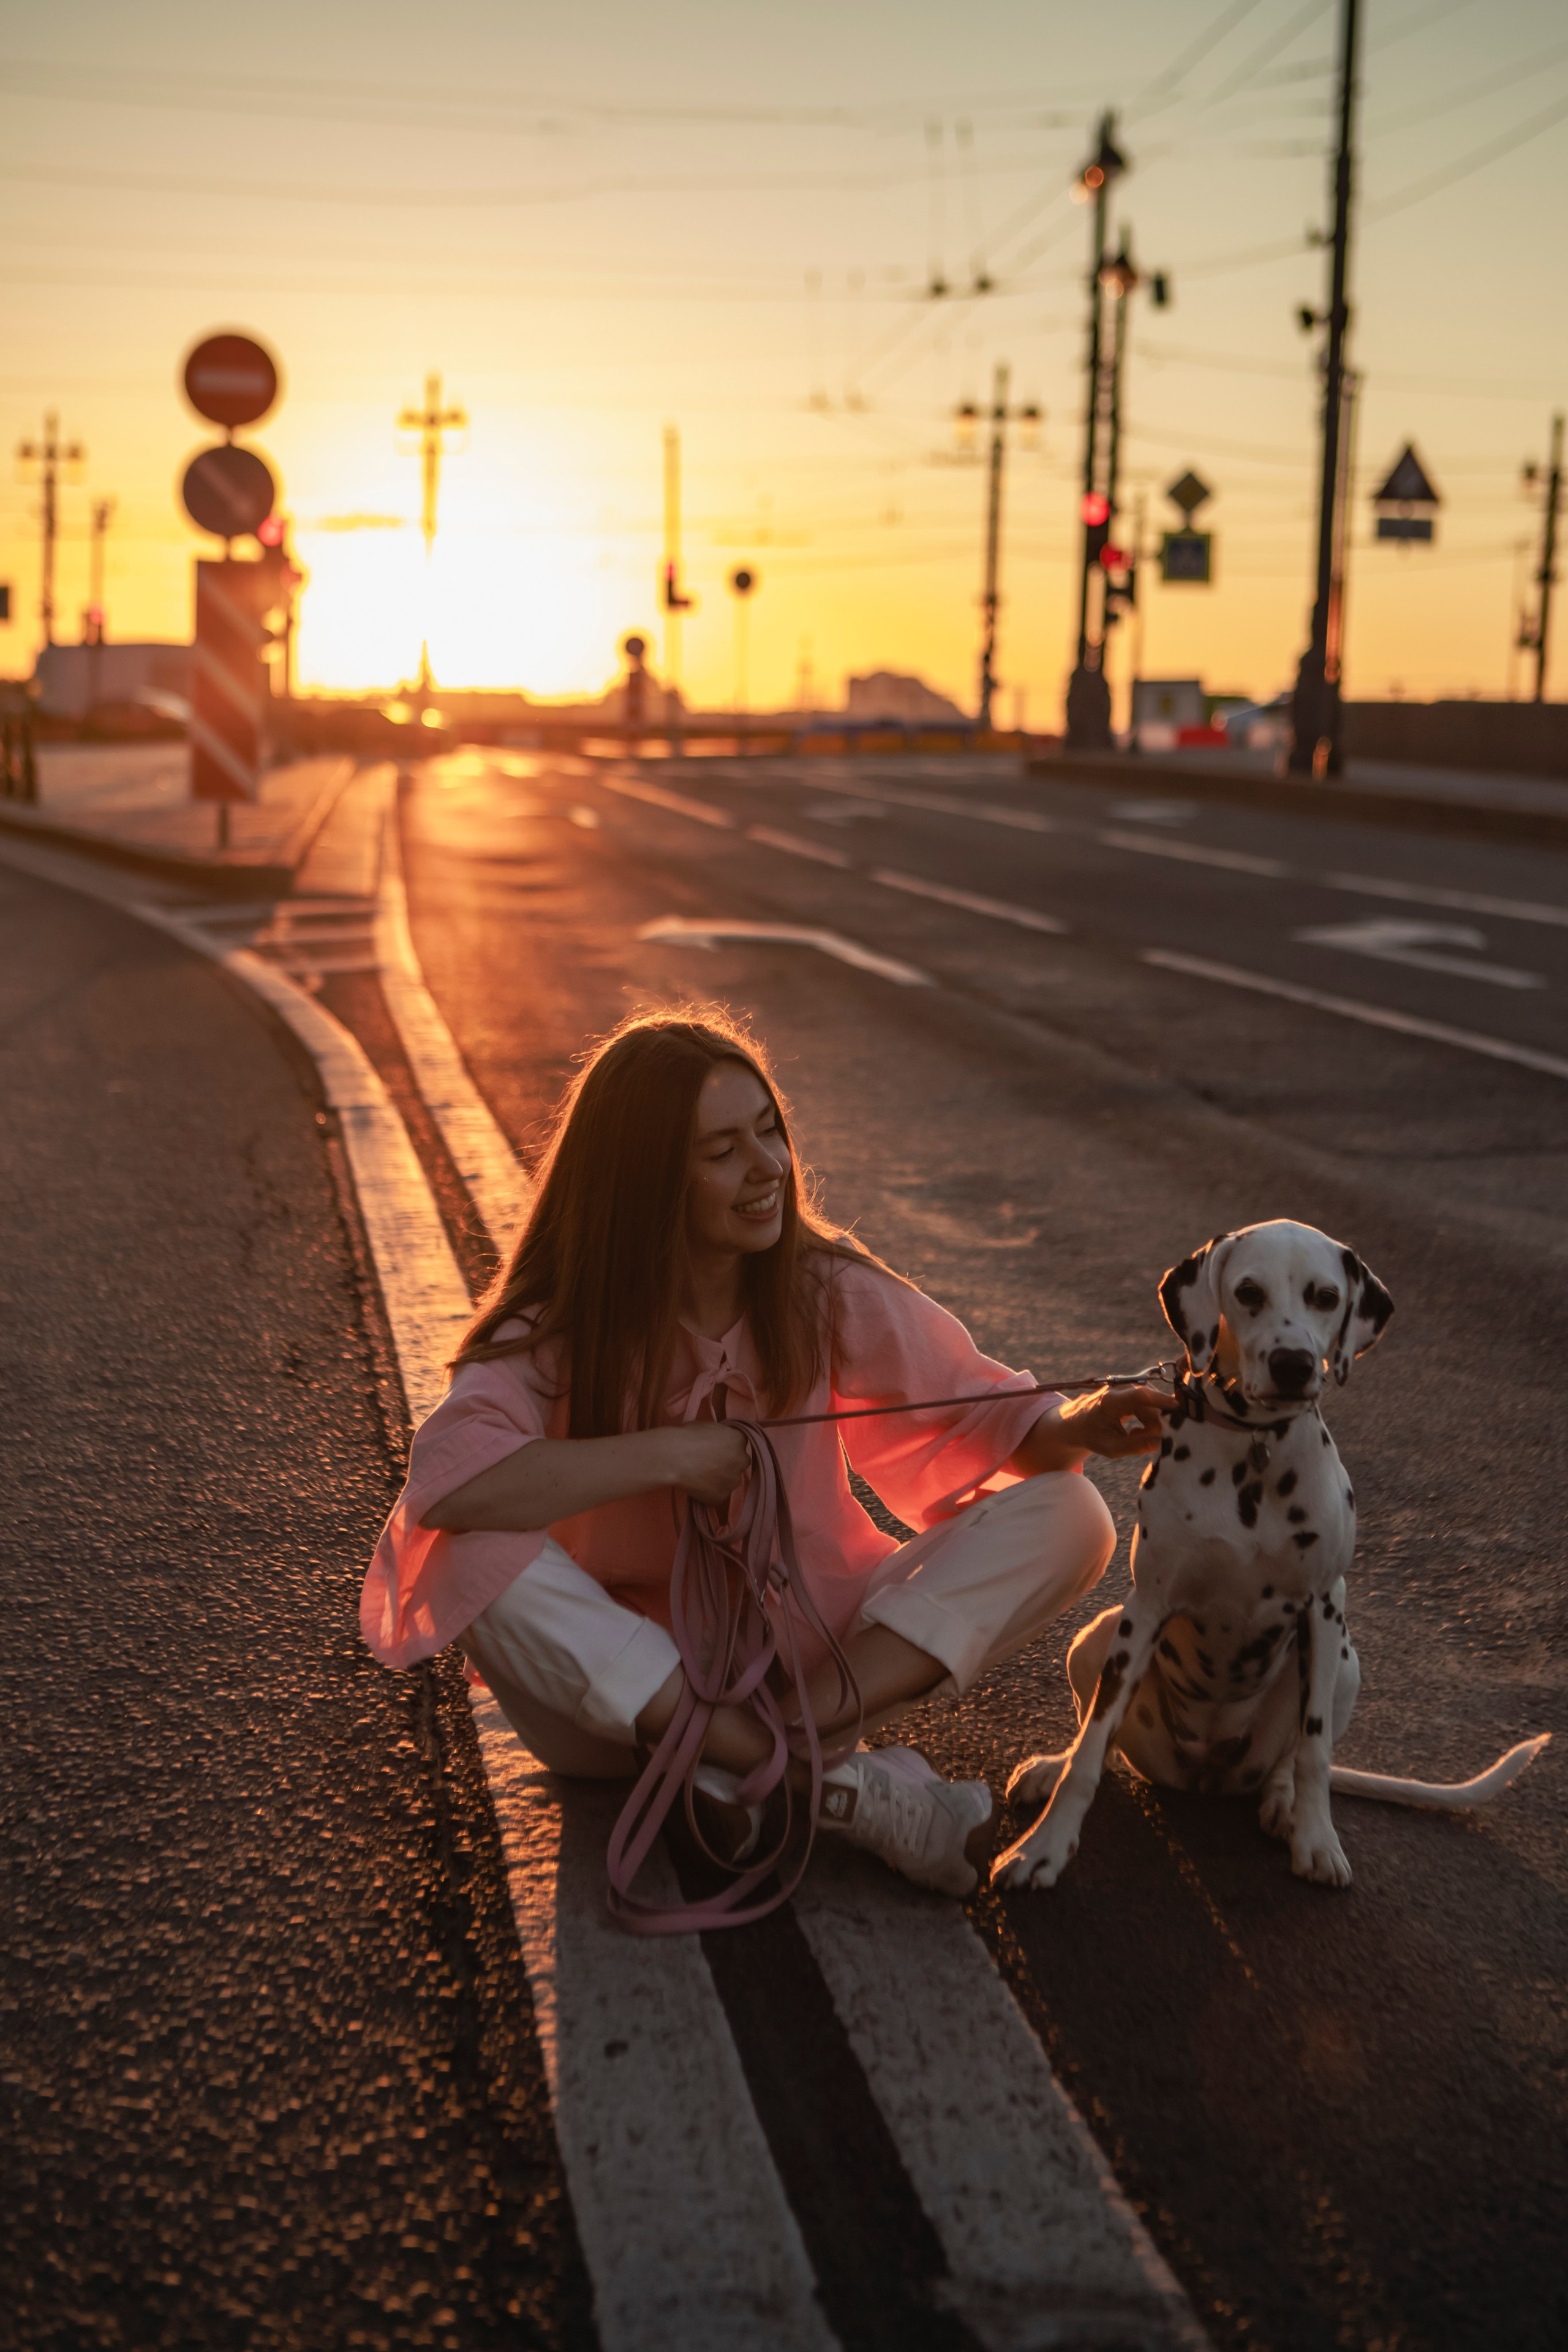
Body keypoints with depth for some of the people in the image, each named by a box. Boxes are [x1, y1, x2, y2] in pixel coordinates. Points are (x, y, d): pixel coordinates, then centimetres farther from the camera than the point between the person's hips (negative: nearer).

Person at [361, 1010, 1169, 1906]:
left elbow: (985, 1416, -1)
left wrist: (1074, 1426, -23)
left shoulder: (829, 1292, -4)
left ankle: (762, 1751, -29)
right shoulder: (559, 1327, -12)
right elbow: (446, 1480, -29)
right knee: (478, 1558, -33)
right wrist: (669, 1454, -28)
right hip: (630, 1672, -2)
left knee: (1069, 1517, -16)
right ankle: (840, 1784, -32)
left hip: (814, 1650, 2)